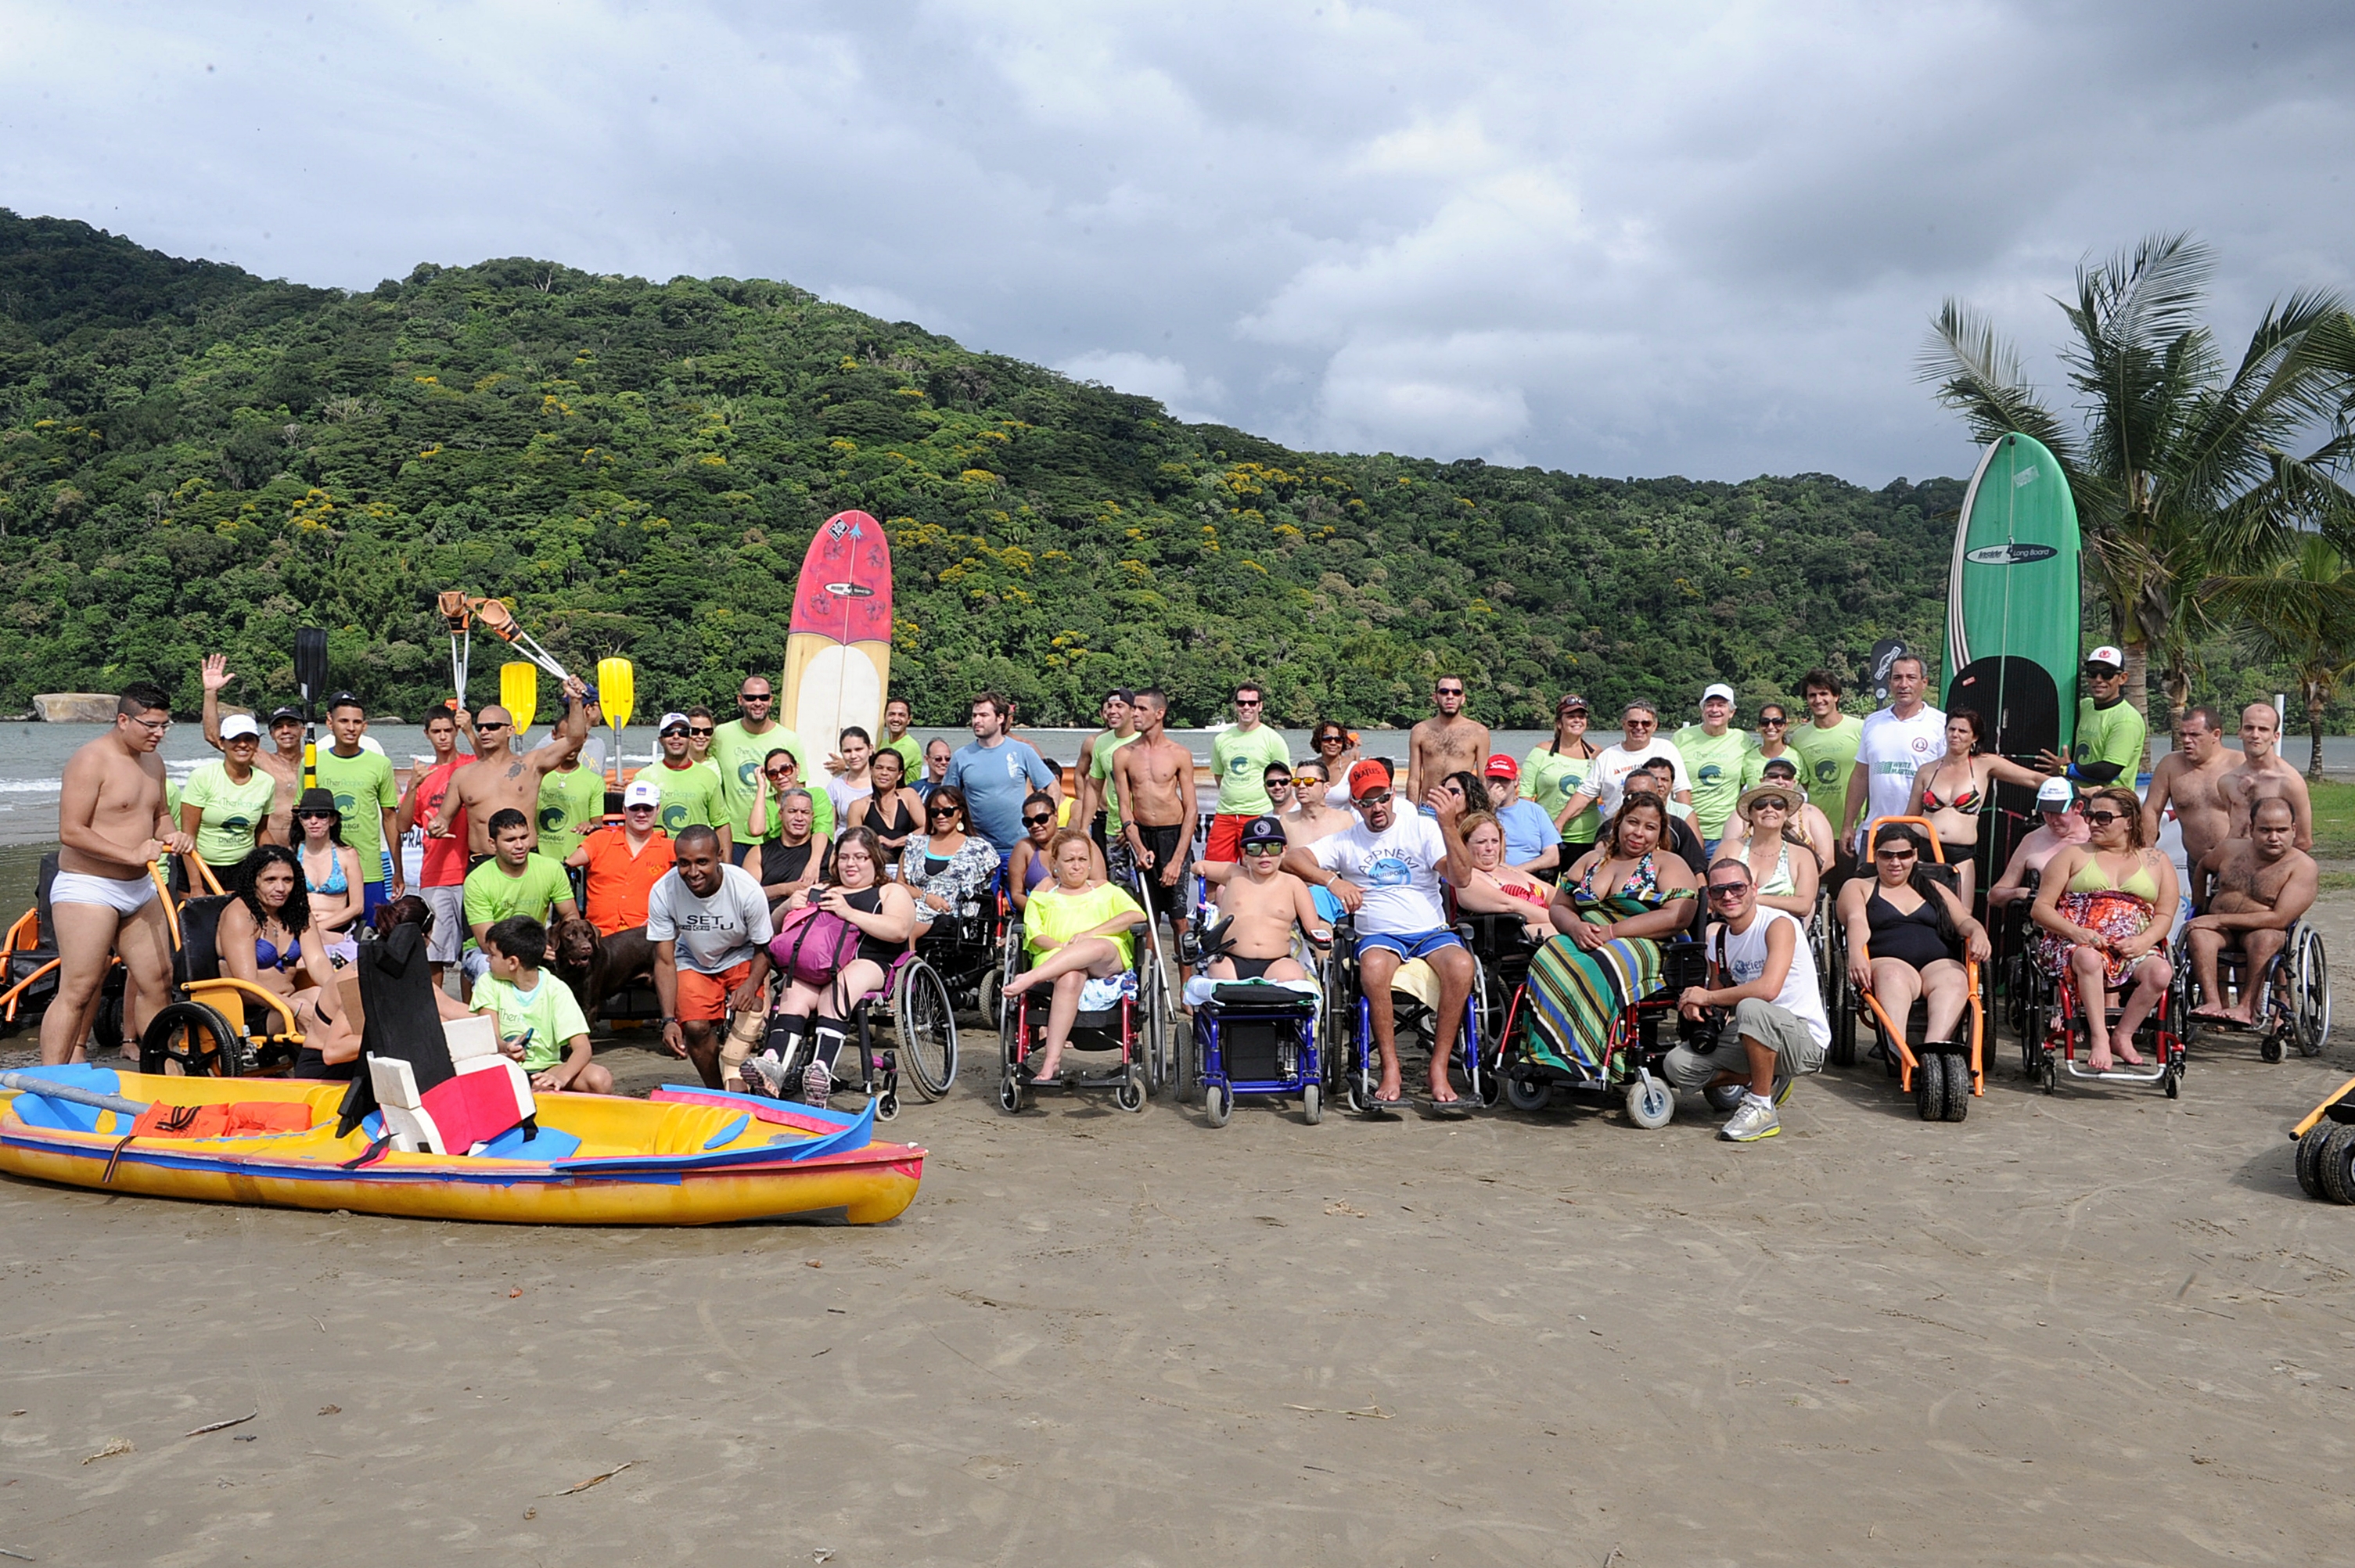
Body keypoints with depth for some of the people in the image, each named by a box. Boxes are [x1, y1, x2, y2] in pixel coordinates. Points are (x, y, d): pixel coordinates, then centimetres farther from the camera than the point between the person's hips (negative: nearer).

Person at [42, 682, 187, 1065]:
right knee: (77, 990, -9)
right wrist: (130, 854, -24)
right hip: (88, 889, -8)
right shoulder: (91, 759, -14)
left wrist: (173, 835, 3)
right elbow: (70, 832, -19)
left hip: (140, 889, 8)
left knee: (156, 977, 11)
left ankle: (134, 1044, 29)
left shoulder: (152, 761, 12)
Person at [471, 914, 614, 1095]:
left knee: (601, 1081, -30)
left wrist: (561, 1077, -39)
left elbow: (582, 1048, -17)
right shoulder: (489, 983, -2)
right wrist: (505, 1048, -37)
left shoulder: (556, 990, -10)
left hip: (545, 1070, -1)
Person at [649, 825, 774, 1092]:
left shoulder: (747, 890, -28)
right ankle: (716, 1091, 1)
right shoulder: (662, 892, -25)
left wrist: (751, 984, -33)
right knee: (695, 1026, -21)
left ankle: (732, 1076, -25)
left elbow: (764, 949, -12)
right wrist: (669, 1019, -24)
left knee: (753, 1005, -30)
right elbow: (665, 961, -15)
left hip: (742, 959, -1)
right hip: (693, 963, 1)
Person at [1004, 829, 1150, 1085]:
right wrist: (1061, 946, -12)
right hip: (1055, 959, 0)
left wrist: (1090, 933, -5)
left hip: (1109, 961, 0)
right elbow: (1034, 933, 11)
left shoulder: (1106, 890, 27)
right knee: (1070, 978, -40)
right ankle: (1051, 1059, -49)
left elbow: (1137, 915, 8)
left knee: (1097, 947, -40)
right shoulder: (1042, 895, 29)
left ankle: (1028, 979, -48)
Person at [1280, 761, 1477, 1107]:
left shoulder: (1422, 827, 7)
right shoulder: (1345, 841, 12)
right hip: (1380, 936, 0)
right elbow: (1291, 858, 1)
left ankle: (1439, 1068, -23)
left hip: (1432, 932, 0)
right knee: (1373, 966, -37)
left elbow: (1461, 878, -5)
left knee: (1461, 965, -33)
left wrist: (1449, 827, -19)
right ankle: (1390, 1069, -26)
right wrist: (1332, 881, -14)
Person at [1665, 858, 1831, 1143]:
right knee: (1677, 1065, -6)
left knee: (1751, 1008, -38)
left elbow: (1769, 989, -33)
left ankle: (1762, 1108, -19)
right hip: (1758, 1040, 7)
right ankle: (1767, 1082, 11)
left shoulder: (1778, 923, -17)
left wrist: (1708, 996, -21)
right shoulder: (1719, 942, 6)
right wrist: (1697, 1006, -11)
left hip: (1807, 1040, -7)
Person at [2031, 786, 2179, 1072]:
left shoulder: (2157, 862, 19)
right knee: (2090, 959, -38)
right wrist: (2075, 931, -13)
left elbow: (2165, 914, 11)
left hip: (2134, 949, 2)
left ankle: (2123, 1035, -16)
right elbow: (2041, 907, 6)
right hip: (2075, 942, -2)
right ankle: (2099, 1037, -35)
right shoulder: (2074, 855, 15)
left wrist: (2144, 941, -11)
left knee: (2160, 971, -31)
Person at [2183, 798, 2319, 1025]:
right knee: (2197, 932, -32)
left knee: (2266, 936, -39)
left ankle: (2246, 1007, -38)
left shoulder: (2304, 867, -10)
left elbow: (2280, 919, -19)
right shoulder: (2231, 850, 4)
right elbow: (2202, 867, 28)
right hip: (2222, 929, 3)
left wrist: (2220, 919, -21)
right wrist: (2199, 909, 23)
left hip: (2266, 932, -3)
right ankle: (2213, 1002, -43)